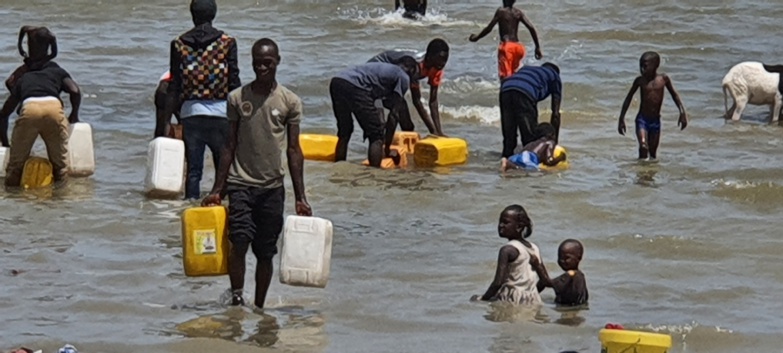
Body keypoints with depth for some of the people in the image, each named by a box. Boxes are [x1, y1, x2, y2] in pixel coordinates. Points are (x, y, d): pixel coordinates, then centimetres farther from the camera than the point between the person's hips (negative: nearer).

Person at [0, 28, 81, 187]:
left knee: (16, 164, 10)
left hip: (28, 109, 0)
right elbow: (75, 91, 12)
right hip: (54, 107, 0)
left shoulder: (22, 78, 35)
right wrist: (74, 115, 28)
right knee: (59, 164, 13)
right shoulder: (57, 71, 32)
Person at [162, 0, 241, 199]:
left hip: (190, 112, 1)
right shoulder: (227, 43, -3)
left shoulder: (179, 44, 1)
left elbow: (174, 89, 1)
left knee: (193, 170, 5)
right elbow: (234, 84, -3)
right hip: (220, 112, -1)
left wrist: (165, 121, 6)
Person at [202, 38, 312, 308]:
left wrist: (300, 198, 0)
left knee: (265, 253, 5)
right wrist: (217, 190, 4)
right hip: (241, 183, -1)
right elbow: (229, 146, 7)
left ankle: (259, 307, 16)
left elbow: (293, 150, 3)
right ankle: (236, 296, -9)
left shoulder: (290, 102, 2)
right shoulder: (237, 98, 3)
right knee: (240, 240, -20)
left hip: (273, 187, 1)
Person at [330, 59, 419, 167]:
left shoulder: (384, 69, 37)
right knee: (376, 136, 2)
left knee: (344, 133, 24)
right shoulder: (403, 77, 15)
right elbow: (394, 114, 9)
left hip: (336, 82, 8)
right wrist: (387, 147, 13)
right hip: (354, 86, -8)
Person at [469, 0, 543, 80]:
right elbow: (531, 28, 0)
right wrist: (538, 47, 5)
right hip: (517, 46, 6)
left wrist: (477, 37, 8)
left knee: (505, 76, -10)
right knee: (513, 74, 21)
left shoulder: (501, 11, -5)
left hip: (505, 46, -6)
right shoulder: (518, 13, 7)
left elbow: (489, 28, -8)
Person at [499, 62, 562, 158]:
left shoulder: (526, 69, 44)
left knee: (508, 137, 15)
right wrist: (554, 141, 29)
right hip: (524, 93, -5)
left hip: (505, 89, 5)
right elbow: (556, 113, 25)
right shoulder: (555, 76, 31)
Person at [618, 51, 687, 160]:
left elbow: (674, 95, 9)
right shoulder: (640, 80, -5)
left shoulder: (663, 79, -4)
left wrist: (682, 112, 3)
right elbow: (628, 98, 5)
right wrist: (622, 119, 6)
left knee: (653, 151, 8)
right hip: (642, 119, -2)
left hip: (655, 120, 2)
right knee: (643, 147, -19)